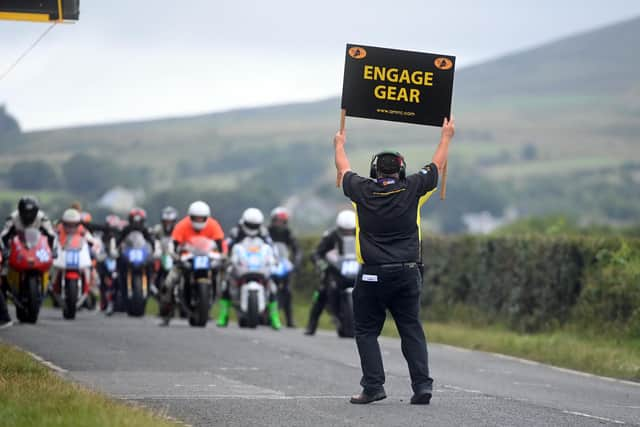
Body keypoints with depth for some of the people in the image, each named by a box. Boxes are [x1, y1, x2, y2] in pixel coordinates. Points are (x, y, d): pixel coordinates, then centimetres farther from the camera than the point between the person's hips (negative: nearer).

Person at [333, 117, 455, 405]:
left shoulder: (363, 192, 0)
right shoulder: (412, 190, 0)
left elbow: (343, 170, 21)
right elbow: (437, 165, 16)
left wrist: (339, 145, 40)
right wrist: (446, 136, 32)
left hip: (372, 276, -1)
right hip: (408, 274, 1)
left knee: (366, 331, 7)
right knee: (412, 331, 6)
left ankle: (373, 386, -3)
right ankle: (422, 386, -3)